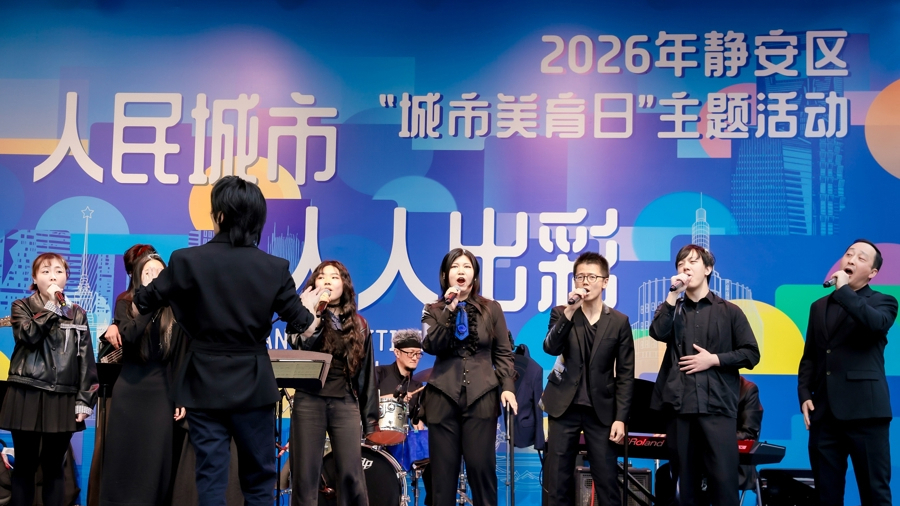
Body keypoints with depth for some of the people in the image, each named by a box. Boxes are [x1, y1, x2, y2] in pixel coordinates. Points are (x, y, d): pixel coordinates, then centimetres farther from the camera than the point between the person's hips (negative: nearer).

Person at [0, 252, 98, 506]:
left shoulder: (78, 314, 10)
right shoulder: (22, 307, 7)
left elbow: (86, 359, 6)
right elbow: (29, 335, -14)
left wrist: (84, 400, -2)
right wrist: (51, 306, -11)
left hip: (62, 400, 1)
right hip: (27, 396, -1)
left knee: (54, 467, 7)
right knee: (25, 467, 4)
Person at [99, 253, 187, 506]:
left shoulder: (174, 314, 3)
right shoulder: (129, 308, 3)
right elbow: (128, 336, -20)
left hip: (161, 393, 0)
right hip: (129, 392, 0)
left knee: (156, 458, 2)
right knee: (125, 455, 4)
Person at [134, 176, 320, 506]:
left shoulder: (188, 261, -9)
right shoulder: (275, 268, -6)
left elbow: (144, 303, 4)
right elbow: (299, 321, 4)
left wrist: (137, 297, 28)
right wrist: (308, 305, 27)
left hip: (206, 383, 0)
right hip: (253, 385, 1)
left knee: (211, 477, 6)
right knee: (259, 478, 13)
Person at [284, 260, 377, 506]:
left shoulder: (358, 324, 12)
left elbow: (367, 372, 12)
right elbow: (299, 347, -14)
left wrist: (371, 417, 8)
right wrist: (314, 315, -18)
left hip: (346, 402, 1)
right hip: (309, 400, -1)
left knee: (352, 474, -3)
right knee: (304, 473, 0)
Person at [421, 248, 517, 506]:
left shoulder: (491, 309, 8)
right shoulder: (433, 311, 9)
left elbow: (503, 353, 7)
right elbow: (431, 347, -8)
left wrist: (507, 386, -7)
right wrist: (449, 310, -12)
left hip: (481, 397, -1)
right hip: (443, 396, 1)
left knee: (481, 466, -5)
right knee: (443, 469, 2)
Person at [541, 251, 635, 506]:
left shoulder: (619, 321, 1)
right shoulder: (561, 313, 4)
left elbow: (626, 374, 0)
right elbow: (551, 348, -15)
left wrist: (620, 418, -7)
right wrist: (570, 311, -22)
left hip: (601, 410, -1)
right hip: (564, 407, 1)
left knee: (607, 480, 0)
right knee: (558, 480, 4)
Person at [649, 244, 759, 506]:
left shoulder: (729, 311, 8)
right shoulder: (673, 310, 13)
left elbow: (751, 354, 5)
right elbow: (658, 332, -8)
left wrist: (714, 359, -7)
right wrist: (674, 294, -9)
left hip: (717, 405, -2)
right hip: (680, 405, 2)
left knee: (723, 478, -6)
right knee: (685, 479, 7)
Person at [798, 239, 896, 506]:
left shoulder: (883, 302, 6)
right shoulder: (819, 306, 19)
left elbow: (876, 323, -19)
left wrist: (843, 290, -10)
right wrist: (804, 395, 4)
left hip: (864, 411, -4)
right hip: (824, 412, 4)